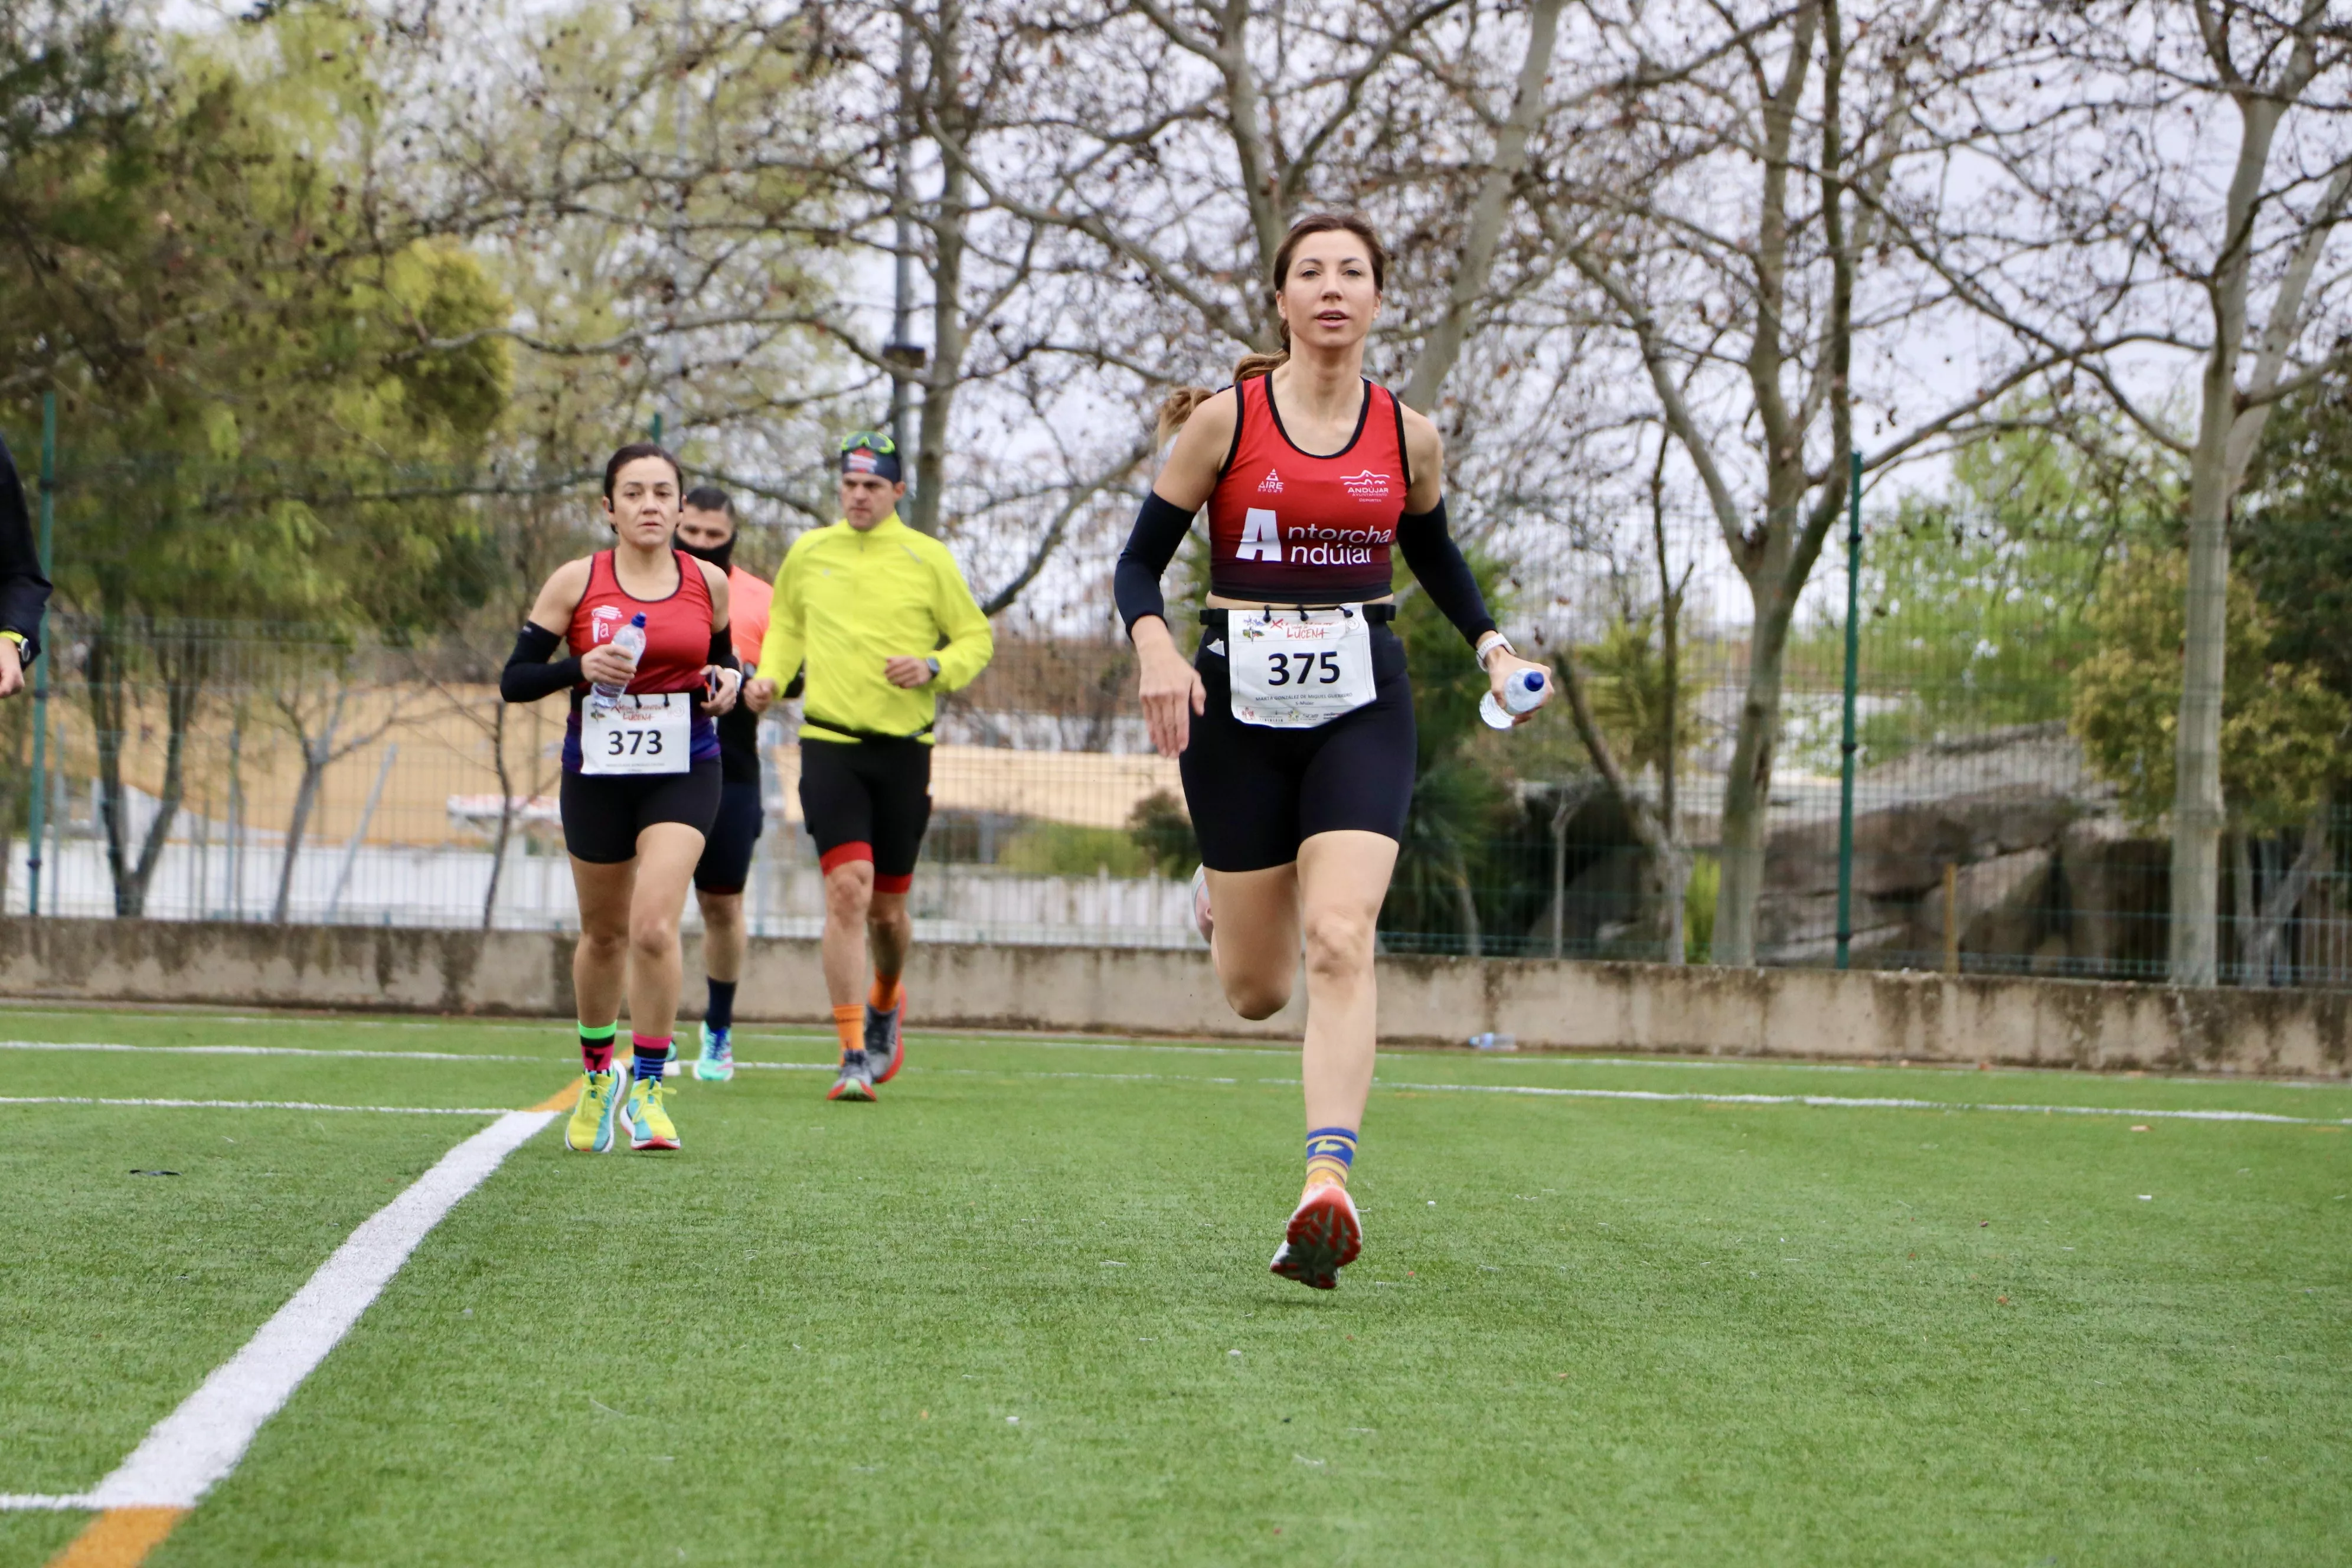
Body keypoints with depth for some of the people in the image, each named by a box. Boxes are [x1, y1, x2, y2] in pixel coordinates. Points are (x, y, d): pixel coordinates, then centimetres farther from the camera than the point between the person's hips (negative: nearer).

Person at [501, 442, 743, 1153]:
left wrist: (726, 681, -3)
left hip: (683, 773, 0)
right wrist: (583, 668, -21)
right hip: (597, 774, 0)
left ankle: (647, 1087, -8)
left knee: (654, 923, -19)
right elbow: (513, 680, -4)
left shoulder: (708, 582, 2)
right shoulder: (576, 581, -4)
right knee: (604, 932, 13)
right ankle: (596, 1074, 36)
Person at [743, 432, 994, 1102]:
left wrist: (934, 668, -12)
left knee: (887, 906, 8)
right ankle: (853, 1054, -15)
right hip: (830, 743, 0)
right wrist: (770, 676, 4)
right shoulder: (808, 553, 7)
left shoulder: (928, 559, 1)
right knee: (847, 888, -16)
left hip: (904, 747, 0)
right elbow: (786, 625, 23)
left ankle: (886, 1002, 41)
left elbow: (977, 637, 7)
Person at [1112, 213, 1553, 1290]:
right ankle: (1220, 898, 45)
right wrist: (1155, 647, -20)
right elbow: (1139, 562, -1)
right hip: (1238, 707, 0)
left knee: (1340, 943, -20)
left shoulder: (1408, 435, 5)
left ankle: (1328, 1185, -25)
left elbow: (1434, 553, 24)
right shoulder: (1225, 419, -3)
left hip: (1363, 708, 1)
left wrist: (1492, 646, 10)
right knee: (1255, 993, 7)